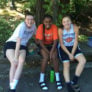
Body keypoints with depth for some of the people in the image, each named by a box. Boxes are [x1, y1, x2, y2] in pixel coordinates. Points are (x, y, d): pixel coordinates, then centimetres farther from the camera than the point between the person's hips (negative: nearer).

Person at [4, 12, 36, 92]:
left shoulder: (33, 25, -1)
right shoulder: (22, 26, -19)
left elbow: (35, 34, 19)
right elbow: (18, 41, -26)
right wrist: (15, 57, -30)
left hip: (22, 46, 4)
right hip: (11, 44, -4)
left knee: (21, 61, -27)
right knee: (14, 62, -30)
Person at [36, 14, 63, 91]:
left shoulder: (54, 27, -17)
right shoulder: (40, 27, -20)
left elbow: (55, 41, -18)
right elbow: (40, 41, -20)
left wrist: (52, 52, -30)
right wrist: (48, 52, -25)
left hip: (52, 45, 1)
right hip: (43, 45, -1)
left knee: (54, 57, -25)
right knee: (46, 57, -27)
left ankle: (58, 79, -13)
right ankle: (42, 80, -16)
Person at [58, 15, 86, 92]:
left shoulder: (75, 28, -17)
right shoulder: (60, 30, -20)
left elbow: (76, 41, -10)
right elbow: (61, 44, -13)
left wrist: (72, 53, -14)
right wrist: (69, 54, -16)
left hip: (73, 47, 2)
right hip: (63, 48, -2)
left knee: (83, 60, -18)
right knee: (66, 65, -10)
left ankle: (74, 82, -7)